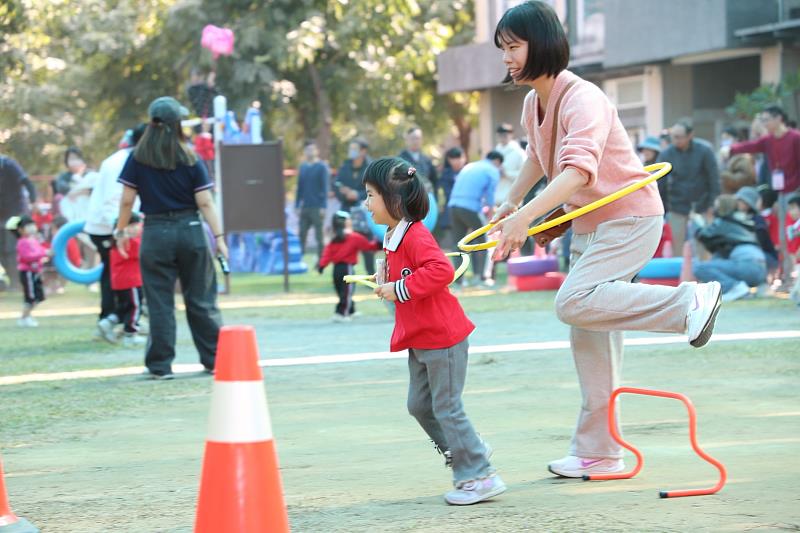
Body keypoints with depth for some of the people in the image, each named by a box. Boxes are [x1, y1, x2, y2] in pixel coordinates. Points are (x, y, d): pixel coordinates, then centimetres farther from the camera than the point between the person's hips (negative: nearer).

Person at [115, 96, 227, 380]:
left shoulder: (138, 159, -2)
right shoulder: (191, 160, -2)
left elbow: (127, 200, -1)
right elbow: (205, 202, -5)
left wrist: (120, 231, 10)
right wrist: (219, 237, -4)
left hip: (156, 234, 0)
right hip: (191, 231, 0)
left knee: (160, 303, 4)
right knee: (201, 300, 9)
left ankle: (160, 365, 6)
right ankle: (214, 359, 14)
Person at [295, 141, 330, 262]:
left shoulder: (322, 167, -3)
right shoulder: (303, 167, 12)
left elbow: (325, 188, -7)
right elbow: (299, 187, 16)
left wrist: (323, 207, -12)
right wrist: (297, 205, 11)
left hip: (317, 207, -5)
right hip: (305, 207, 5)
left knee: (319, 236, 0)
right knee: (302, 234, 4)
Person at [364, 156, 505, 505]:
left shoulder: (416, 236, -21)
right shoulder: (394, 237, 11)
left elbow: (440, 271, -34)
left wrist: (400, 289, -28)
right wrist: (386, 277, 6)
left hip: (442, 336, -11)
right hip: (420, 338, 11)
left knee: (446, 408, -5)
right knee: (419, 405, 15)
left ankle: (480, 477, 3)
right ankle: (469, 453, 27)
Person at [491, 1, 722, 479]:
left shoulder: (582, 99, -24)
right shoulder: (533, 104, 5)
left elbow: (580, 169, -41)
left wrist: (525, 215, -49)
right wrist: (511, 201, 30)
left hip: (631, 217, -9)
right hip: (589, 225, 9)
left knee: (574, 303, -28)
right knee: (592, 339, 8)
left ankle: (690, 302, -18)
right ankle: (599, 453, 15)